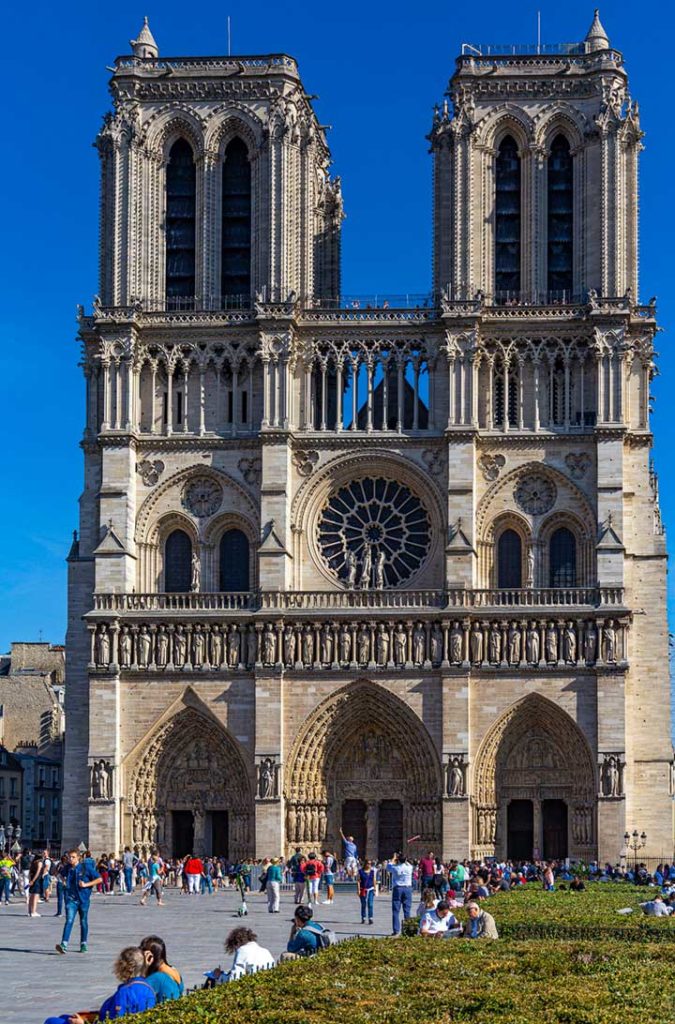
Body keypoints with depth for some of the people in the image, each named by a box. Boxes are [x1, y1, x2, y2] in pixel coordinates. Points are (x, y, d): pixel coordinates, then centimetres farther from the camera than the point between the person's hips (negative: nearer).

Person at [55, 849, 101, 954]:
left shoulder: (86, 867, -7)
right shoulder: (67, 868, 3)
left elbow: (99, 879, -5)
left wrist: (86, 884, -14)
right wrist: (65, 882, 11)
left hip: (83, 899, -1)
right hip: (71, 899, 1)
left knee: (83, 922, 10)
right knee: (69, 920, -13)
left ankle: (83, 944, 26)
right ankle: (63, 945, -23)